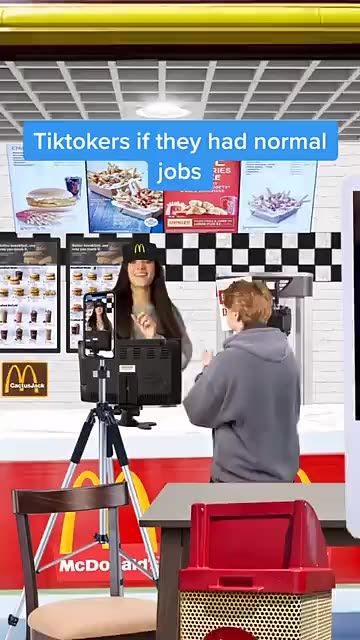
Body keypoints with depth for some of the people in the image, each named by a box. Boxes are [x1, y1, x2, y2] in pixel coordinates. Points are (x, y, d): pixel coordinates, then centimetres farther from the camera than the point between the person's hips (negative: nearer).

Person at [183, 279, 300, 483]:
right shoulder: (288, 355, -1)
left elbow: (197, 412, -8)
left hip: (240, 477, -6)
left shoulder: (229, 361, -20)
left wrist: (207, 372, 9)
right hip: (283, 474, 6)